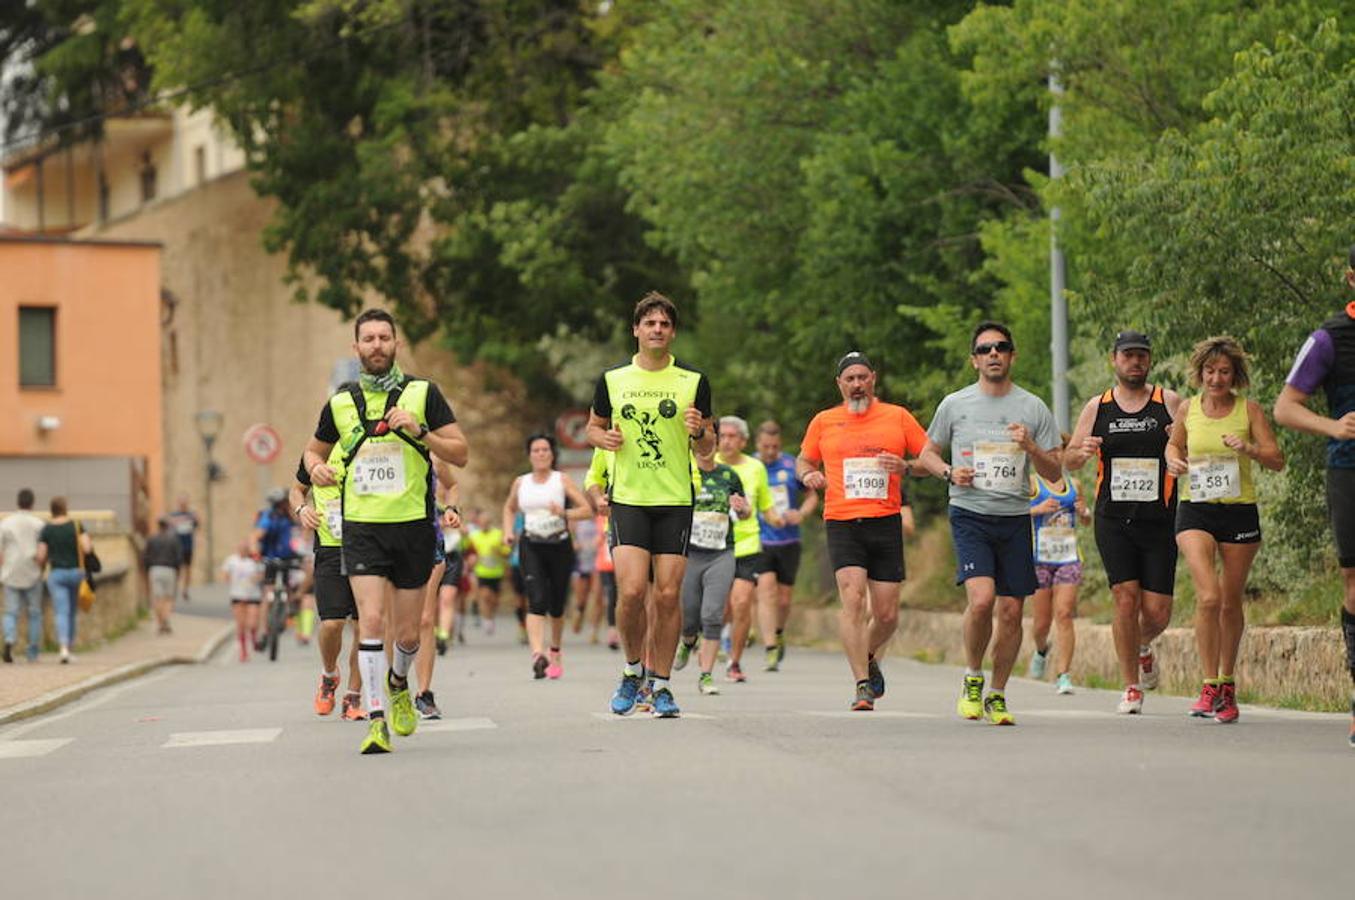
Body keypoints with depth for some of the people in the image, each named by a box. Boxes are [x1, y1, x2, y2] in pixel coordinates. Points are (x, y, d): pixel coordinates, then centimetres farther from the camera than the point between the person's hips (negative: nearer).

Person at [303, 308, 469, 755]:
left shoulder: (423, 393, 1)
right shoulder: (340, 403, 7)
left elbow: (461, 453, -1)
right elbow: (314, 449, 23)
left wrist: (421, 432, -17)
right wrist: (316, 467, -1)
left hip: (413, 524, 0)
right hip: (361, 528, 0)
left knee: (407, 633, 6)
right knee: (371, 620, -15)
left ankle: (398, 684, 39)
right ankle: (376, 720, -14)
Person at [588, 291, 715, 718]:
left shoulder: (693, 382, 4)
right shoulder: (612, 380, 6)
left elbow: (708, 449, 10)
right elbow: (594, 426, 20)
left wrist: (699, 432, -13)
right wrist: (605, 438, -3)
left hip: (676, 501, 0)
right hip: (628, 500, 0)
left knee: (668, 595, -3)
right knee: (631, 591, -12)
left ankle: (661, 683, 9)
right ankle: (633, 670, 12)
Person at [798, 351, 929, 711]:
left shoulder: (898, 417, 8)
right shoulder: (823, 422, 11)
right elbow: (804, 460, 25)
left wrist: (905, 466, -9)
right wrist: (808, 474, 2)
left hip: (886, 523, 1)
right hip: (842, 525, -1)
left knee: (887, 614, 2)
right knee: (852, 598, -20)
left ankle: (868, 658, 35)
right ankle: (862, 685, -17)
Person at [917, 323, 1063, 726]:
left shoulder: (1033, 408, 7)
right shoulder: (955, 404, 6)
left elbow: (1055, 473, 7)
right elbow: (927, 454, 17)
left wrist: (1030, 447, -12)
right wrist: (949, 472, -4)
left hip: (1015, 517, 2)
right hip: (969, 515, -2)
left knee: (1011, 612, 1)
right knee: (981, 599, -21)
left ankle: (996, 696, 17)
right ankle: (972, 678, 2)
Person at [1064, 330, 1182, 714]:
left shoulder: (1169, 403, 4)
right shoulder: (1097, 408, 8)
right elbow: (1068, 461, 14)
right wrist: (1081, 452, -9)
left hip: (1160, 522, 0)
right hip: (1113, 520, 0)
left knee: (1157, 612, -3)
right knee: (1126, 597, -12)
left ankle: (1143, 645, 34)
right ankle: (1131, 687, 1)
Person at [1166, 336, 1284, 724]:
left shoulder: (1249, 409, -2)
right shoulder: (1188, 409, 3)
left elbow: (1277, 461, -4)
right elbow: (1175, 444, 21)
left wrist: (1249, 448, -22)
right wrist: (1173, 460, -1)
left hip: (1239, 512, 0)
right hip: (1195, 511, 0)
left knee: (1231, 603, 8)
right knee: (1208, 597, -18)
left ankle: (1228, 686, 24)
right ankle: (1210, 686, -11)